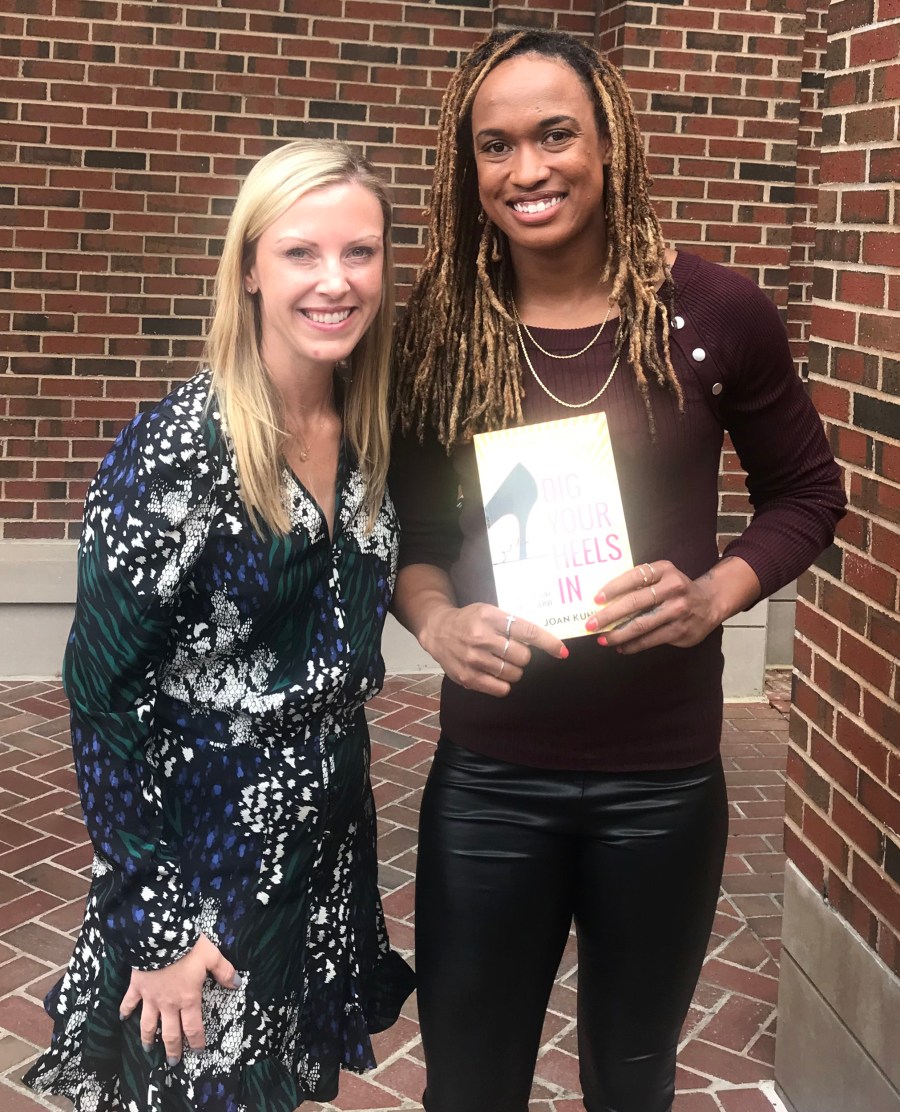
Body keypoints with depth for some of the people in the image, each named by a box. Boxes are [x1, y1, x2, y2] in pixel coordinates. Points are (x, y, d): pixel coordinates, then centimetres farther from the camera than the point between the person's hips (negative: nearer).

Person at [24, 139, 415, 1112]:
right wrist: (154, 928, -16)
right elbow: (102, 692, -19)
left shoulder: (366, 436, -1)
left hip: (330, 843, 6)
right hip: (206, 857, -6)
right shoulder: (176, 450, -21)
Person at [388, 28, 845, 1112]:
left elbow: (807, 492, 4)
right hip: (488, 781, 1)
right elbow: (409, 527, 5)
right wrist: (438, 621, -16)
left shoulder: (715, 314, -8)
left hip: (664, 779, 0)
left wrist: (716, 592, -14)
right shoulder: (438, 331, -5)